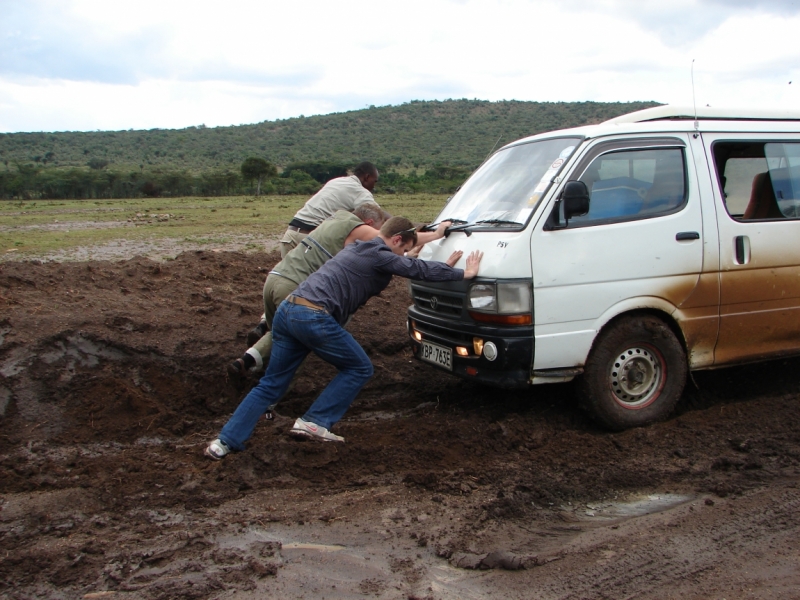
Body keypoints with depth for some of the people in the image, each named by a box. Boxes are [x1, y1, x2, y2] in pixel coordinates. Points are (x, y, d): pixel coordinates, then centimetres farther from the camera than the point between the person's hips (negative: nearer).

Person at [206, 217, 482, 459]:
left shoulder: (358, 249, 27)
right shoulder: (380, 256, -2)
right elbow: (418, 269, 1)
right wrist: (462, 273, 13)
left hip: (287, 310, 9)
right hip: (314, 318, -9)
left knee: (271, 384, 14)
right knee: (359, 369, 10)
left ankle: (226, 440, 10)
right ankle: (314, 422, 5)